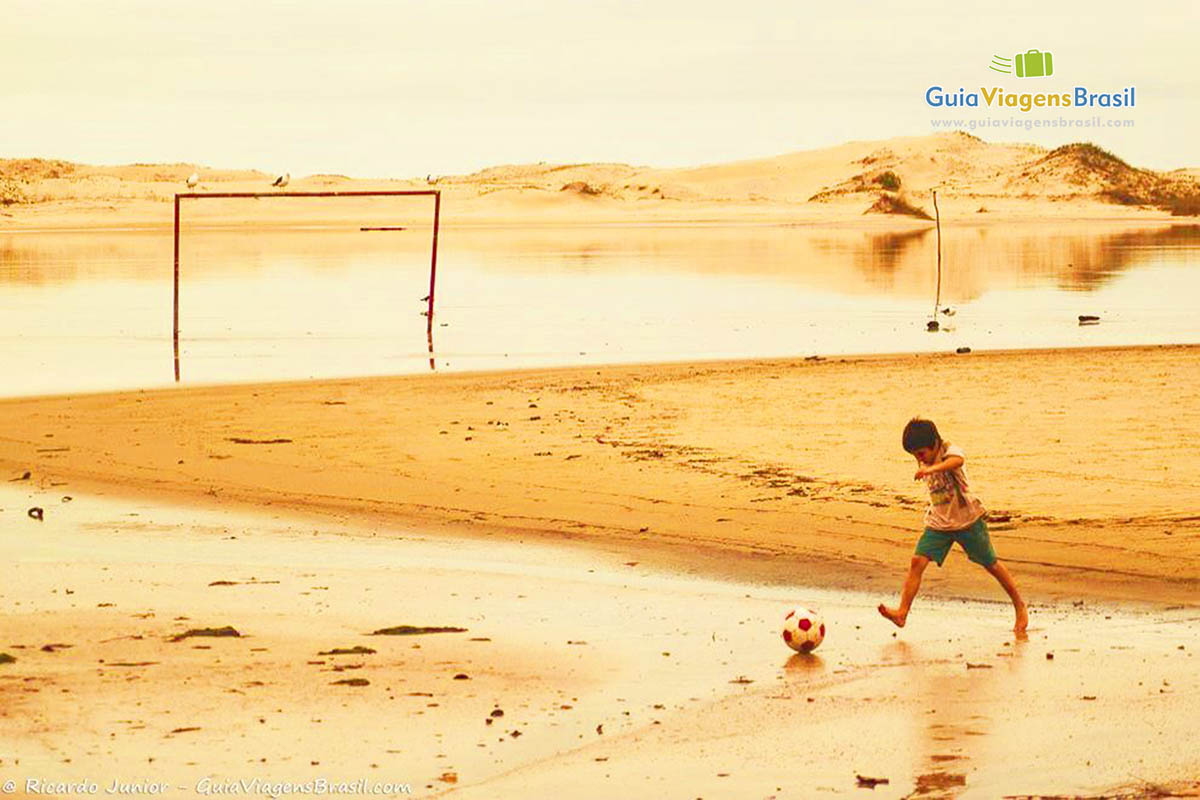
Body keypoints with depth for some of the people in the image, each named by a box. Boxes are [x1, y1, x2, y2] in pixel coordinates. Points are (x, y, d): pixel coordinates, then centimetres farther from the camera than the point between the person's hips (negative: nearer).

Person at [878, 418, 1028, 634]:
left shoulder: (949, 451, -19)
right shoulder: (923, 462, 3)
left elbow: (958, 460, -47)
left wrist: (931, 469, -60)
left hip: (968, 518, -5)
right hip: (938, 523, 5)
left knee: (992, 565, 8)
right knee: (917, 561, -14)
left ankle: (1019, 606, 28)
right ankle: (902, 613, -20)